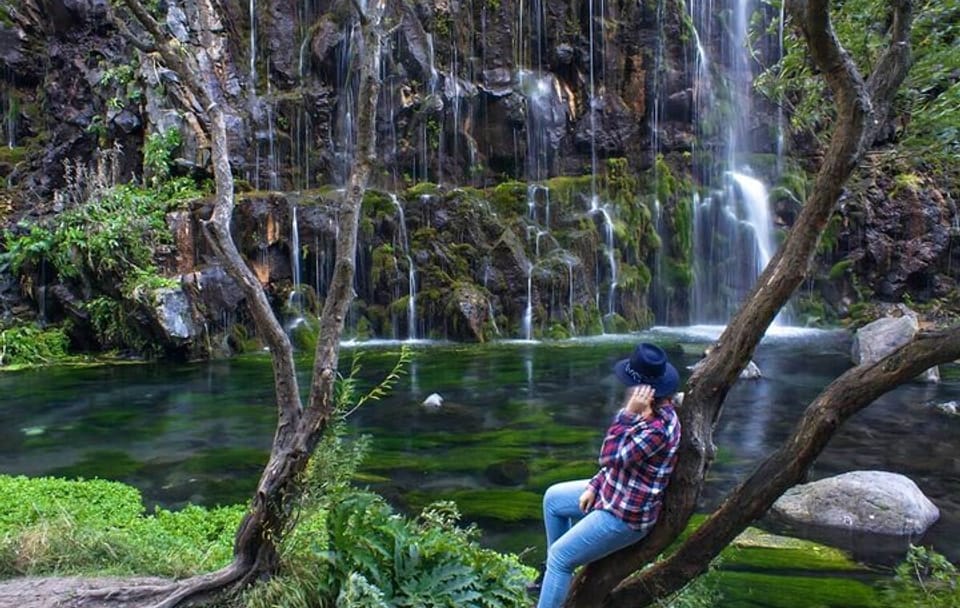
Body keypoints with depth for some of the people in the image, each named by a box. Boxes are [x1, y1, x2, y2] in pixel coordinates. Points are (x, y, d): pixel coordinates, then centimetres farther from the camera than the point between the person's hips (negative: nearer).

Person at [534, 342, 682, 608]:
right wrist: (595, 485, 10)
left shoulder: (658, 428, -32)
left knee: (559, 556, -4)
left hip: (626, 513, -10)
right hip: (613, 491, 10)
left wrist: (628, 414, -35)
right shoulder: (651, 411, -1)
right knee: (553, 497, 20)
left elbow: (610, 457, -32)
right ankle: (555, 574, 32)